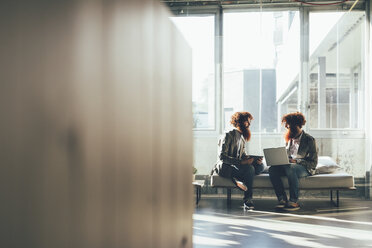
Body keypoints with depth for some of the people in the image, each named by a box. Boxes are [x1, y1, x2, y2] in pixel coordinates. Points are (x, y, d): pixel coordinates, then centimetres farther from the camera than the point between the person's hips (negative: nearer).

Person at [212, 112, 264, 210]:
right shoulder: (228, 136, -11)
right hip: (224, 167, -8)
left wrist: (255, 159, -4)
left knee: (260, 166, -12)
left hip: (236, 166, 8)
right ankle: (247, 200, -24)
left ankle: (237, 179, -25)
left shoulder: (242, 137, 16)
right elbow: (222, 156, -20)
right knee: (249, 168, -32)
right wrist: (240, 162, -29)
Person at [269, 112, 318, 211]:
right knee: (272, 169, -23)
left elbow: (313, 163, -8)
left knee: (289, 168, -39)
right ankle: (282, 199, -26)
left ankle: (294, 201, -33)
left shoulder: (309, 140, -4)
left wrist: (296, 161, -18)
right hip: (290, 166, 6)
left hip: (306, 169, -6)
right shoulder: (289, 139, 15)